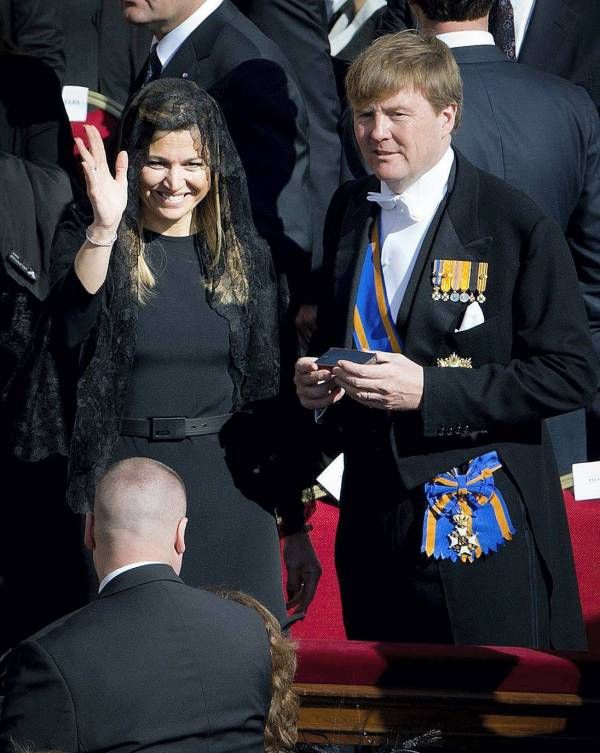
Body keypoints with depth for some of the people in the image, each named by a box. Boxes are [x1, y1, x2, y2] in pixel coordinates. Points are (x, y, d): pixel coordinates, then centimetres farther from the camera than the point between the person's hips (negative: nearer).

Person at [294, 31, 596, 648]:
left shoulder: (517, 226, -11)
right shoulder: (350, 211, 10)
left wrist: (428, 389, -20)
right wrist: (316, 379, 1)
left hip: (479, 520, -6)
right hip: (373, 513, 6)